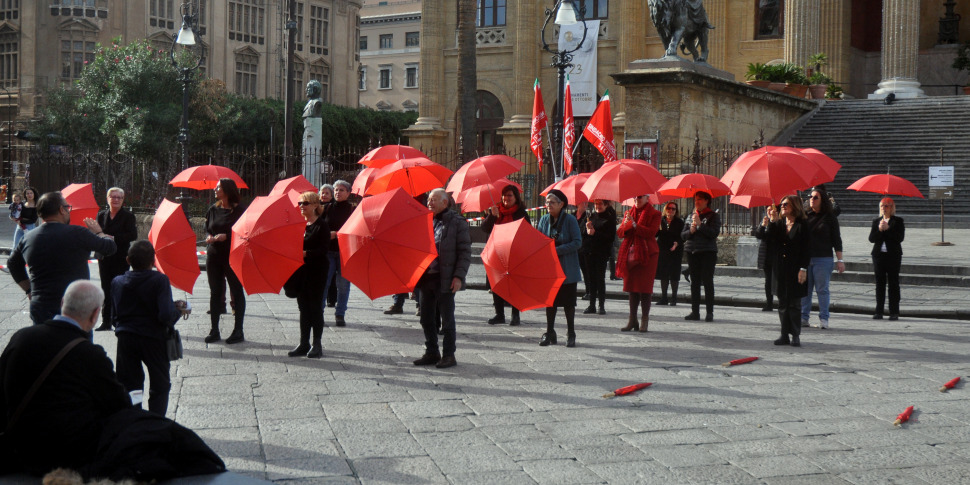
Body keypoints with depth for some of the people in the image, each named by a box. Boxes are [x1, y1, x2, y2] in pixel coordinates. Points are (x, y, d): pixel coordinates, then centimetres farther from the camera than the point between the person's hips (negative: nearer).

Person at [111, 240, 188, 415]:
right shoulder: (160, 280, -11)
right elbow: (166, 315, -20)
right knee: (160, 386, 12)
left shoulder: (117, 282, 2)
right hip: (153, 338, -3)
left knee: (128, 387, 12)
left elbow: (114, 317, 6)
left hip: (125, 339, 3)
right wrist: (178, 310, 0)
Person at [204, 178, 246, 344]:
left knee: (237, 291, 1)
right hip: (214, 254, 5)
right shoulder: (213, 209, 10)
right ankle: (214, 330, 12)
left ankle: (238, 331, 7)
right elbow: (207, 229, 14)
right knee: (215, 292, 7)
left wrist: (226, 236, -18)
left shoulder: (238, 210, -5)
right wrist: (209, 237, -6)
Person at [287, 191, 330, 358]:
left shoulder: (321, 225, -8)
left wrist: (305, 253, -26)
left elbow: (323, 249, -16)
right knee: (303, 307, 10)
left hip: (316, 271, -6)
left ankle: (317, 345, 6)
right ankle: (304, 344, 16)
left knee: (315, 306, -1)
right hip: (301, 270, 7)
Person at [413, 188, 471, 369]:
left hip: (445, 280, -6)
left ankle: (449, 355, 10)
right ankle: (432, 353, 22)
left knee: (447, 319, 1)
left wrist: (459, 276, -14)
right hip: (426, 278, 6)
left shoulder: (457, 222, -3)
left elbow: (465, 252, -6)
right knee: (427, 318, 11)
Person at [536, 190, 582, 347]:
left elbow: (577, 242, -14)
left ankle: (570, 334, 13)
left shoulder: (570, 220, -9)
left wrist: (557, 250, -20)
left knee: (568, 301, 3)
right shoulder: (544, 220, 4)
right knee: (550, 300, 7)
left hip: (567, 269, -4)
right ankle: (549, 333, 16)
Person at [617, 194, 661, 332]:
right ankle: (632, 319, 9)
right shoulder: (628, 213, 15)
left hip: (647, 254, -4)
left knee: (645, 287, -5)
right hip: (630, 253, 4)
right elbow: (619, 233, 7)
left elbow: (651, 232, -13)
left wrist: (635, 225, -21)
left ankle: (645, 320, 1)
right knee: (632, 286, 5)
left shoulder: (654, 214, 1)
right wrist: (626, 225, -13)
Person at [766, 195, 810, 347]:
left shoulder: (801, 225, -4)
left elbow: (805, 249, -6)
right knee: (782, 303, 7)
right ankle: (785, 334, 12)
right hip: (781, 269, 5)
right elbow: (770, 237, -5)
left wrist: (803, 269, -12)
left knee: (794, 303, 0)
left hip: (795, 270, -5)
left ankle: (795, 335, 6)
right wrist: (771, 221, -13)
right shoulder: (779, 224, 11)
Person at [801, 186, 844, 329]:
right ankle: (803, 317, 10)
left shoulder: (830, 218, 2)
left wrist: (839, 260, -2)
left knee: (822, 289, 0)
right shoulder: (805, 216, 9)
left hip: (823, 258, -3)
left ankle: (824, 319, 5)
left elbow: (836, 240, 2)